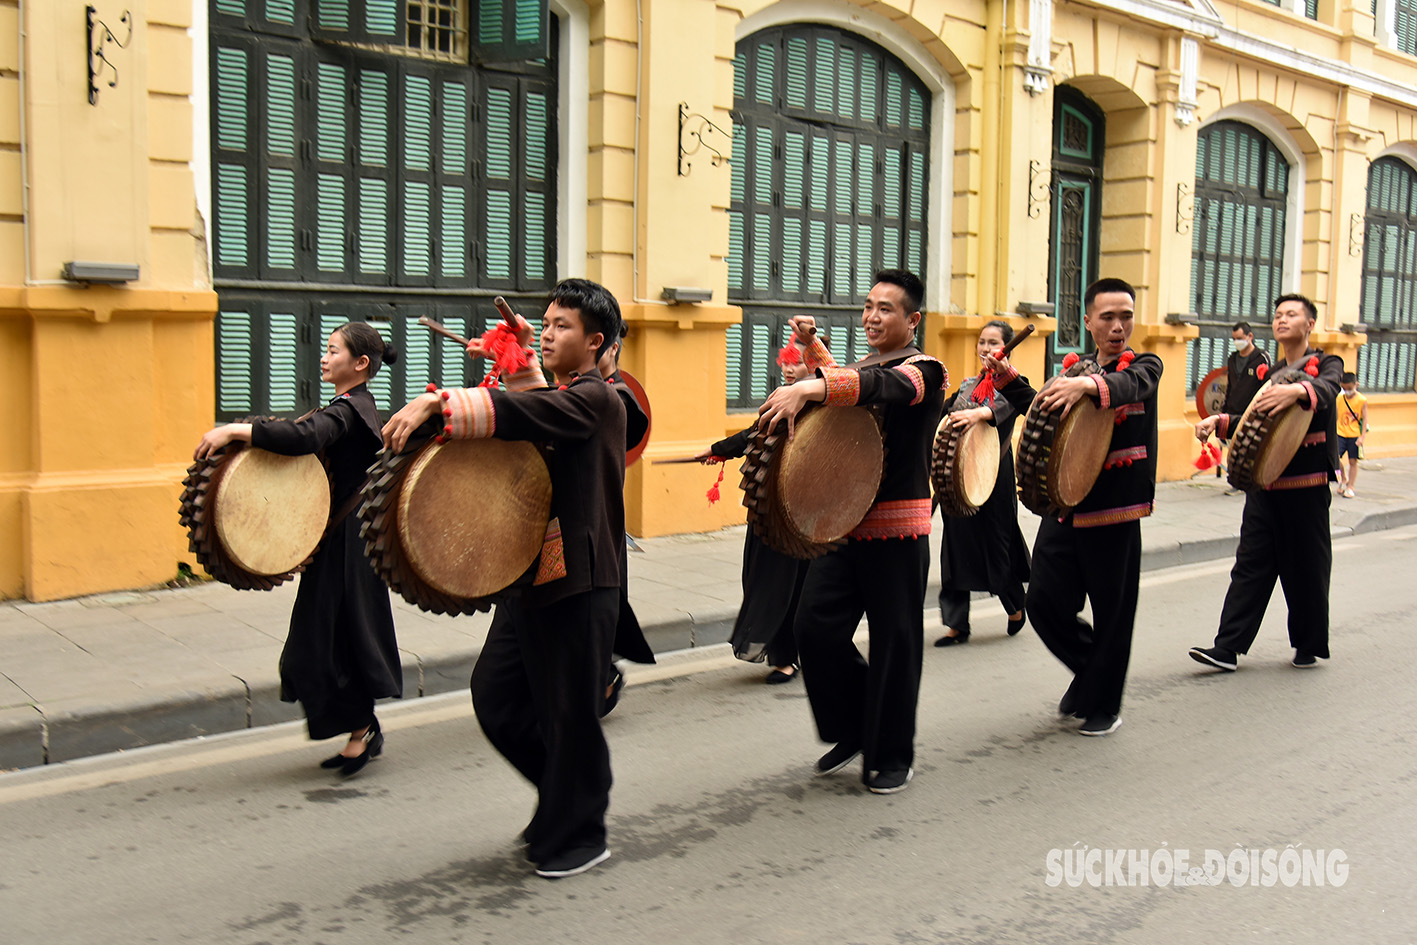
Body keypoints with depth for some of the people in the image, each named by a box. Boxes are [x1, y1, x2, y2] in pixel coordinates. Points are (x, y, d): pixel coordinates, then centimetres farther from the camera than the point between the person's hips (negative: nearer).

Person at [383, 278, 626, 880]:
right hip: (531, 577, 9)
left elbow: (523, 412, -28)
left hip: (579, 586, -9)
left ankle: (577, 838, 19)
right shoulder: (556, 401, 17)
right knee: (494, 695, 10)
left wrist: (434, 404, -34)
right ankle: (563, 796, 30)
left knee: (570, 714, 1)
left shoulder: (594, 399, -11)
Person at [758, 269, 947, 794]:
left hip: (897, 531, -7)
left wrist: (808, 389, -46)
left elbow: (883, 386, -31)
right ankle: (852, 730, 21)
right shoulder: (862, 368, 16)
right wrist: (812, 345, 21)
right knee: (814, 627, 0)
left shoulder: (923, 371, -8)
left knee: (893, 643, 0)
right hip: (843, 523, 7)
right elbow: (837, 378, 39)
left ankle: (891, 756, 18)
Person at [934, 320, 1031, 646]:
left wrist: (978, 414, -47)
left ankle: (1016, 608, 30)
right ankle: (957, 625, 8)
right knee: (957, 545, 2)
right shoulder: (967, 385, 14)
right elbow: (946, 413, 16)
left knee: (995, 543, 3)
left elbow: (1006, 406, -27)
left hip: (993, 477, -5)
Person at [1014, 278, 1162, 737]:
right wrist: (1011, 383, -5)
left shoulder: (1144, 365, -2)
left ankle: (1104, 705, 22)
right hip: (1063, 510, 5)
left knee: (1112, 615, 3)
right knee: (1044, 604, 3)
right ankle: (1089, 668, 30)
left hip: (1114, 514, -4)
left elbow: (1129, 384, -25)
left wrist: (1087, 385, -46)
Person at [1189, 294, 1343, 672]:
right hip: (1264, 482, 5)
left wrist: (1298, 390, -48)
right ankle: (1228, 647, -1)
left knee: (1307, 567, 5)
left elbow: (1326, 389, -25)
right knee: (1251, 564, 1)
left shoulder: (1327, 364, -2)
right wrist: (1220, 421, 1)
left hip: (1306, 486, -5)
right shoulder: (1271, 373, 17)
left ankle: (1310, 645, 21)